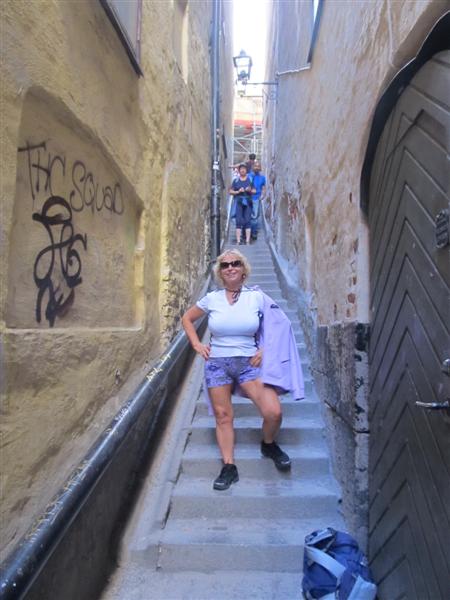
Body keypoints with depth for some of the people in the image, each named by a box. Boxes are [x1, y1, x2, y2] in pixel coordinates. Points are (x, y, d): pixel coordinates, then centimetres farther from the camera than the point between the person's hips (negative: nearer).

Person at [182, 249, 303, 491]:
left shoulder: (257, 296, -2)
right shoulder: (212, 298, 1)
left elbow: (279, 324, 6)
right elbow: (187, 318, 15)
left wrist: (266, 349, -3)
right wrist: (196, 344, 4)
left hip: (249, 362, -1)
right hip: (216, 364, 1)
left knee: (274, 412, -11)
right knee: (223, 416, 5)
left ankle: (269, 445, 21)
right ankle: (229, 467, 21)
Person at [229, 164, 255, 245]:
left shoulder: (250, 179, 10)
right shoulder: (236, 180, 10)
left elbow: (254, 191, 11)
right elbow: (231, 191, 9)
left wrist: (250, 190, -11)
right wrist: (238, 191, -8)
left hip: (248, 202, 0)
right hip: (239, 202, 0)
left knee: (248, 221, -4)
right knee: (239, 221, -4)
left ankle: (247, 241, -2)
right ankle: (238, 241, -3)